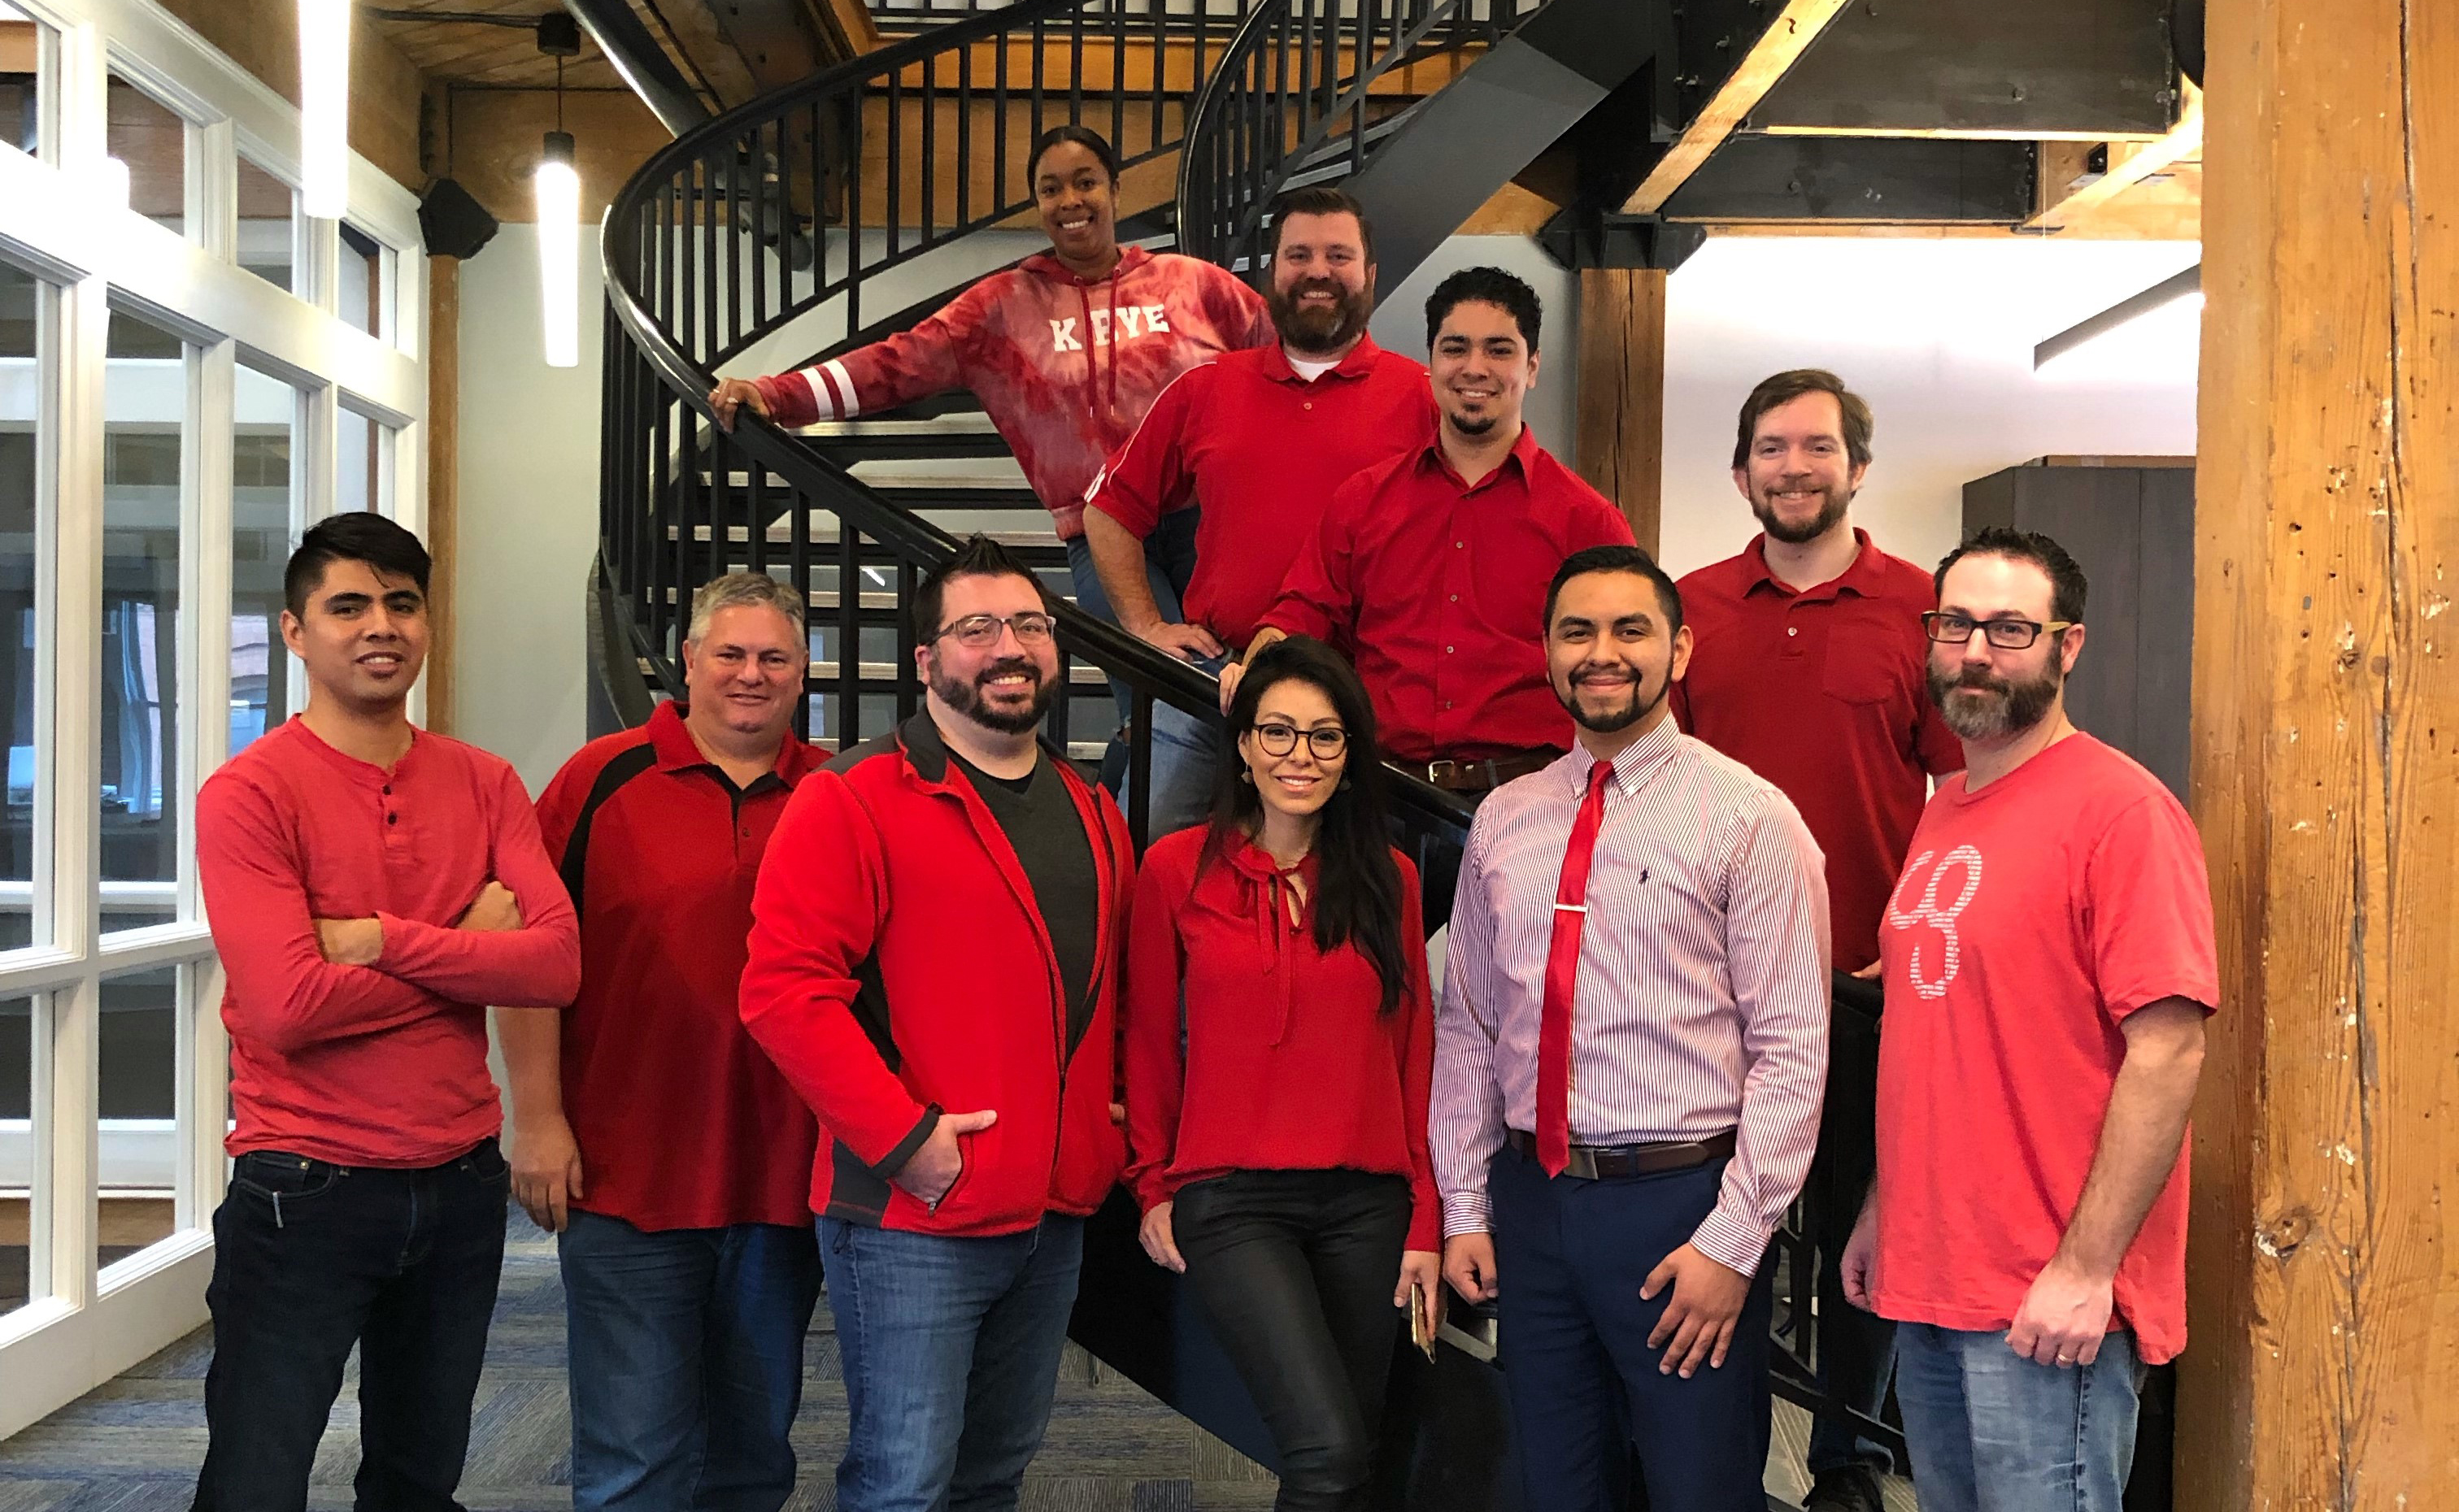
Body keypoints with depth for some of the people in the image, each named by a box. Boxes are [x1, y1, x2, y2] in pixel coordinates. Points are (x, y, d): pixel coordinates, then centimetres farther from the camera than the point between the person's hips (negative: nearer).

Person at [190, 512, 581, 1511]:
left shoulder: (484, 785, 4)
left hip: (461, 1181, 5)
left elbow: (557, 965, -9)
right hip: (305, 1188, -4)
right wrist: (466, 950, -10)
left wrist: (385, 939, -18)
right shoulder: (249, 793, -10)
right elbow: (288, 1007, -21)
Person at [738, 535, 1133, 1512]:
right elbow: (784, 989, -17)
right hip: (913, 1215, -7)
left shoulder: (1092, 815, 14)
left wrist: (1115, 1115, 10)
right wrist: (904, 1137, -19)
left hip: (1056, 1213, 7)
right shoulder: (855, 799, -9)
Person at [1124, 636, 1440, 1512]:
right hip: (1230, 1202, -3)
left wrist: (1425, 1219, 5)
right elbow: (1150, 1040, 5)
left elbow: (1412, 1052, 7)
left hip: (1365, 1205, 3)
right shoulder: (1178, 869, -1)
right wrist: (1153, 1188, 5)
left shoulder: (1387, 878, 7)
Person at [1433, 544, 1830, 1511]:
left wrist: (1731, 1242, -14)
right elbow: (1467, 1026, 12)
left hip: (1678, 1204, -4)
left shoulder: (1748, 817, -7)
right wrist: (1463, 1209, 8)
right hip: (1529, 1203, 5)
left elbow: (1792, 1050, -10)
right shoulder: (1503, 822, 8)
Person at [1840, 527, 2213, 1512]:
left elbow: (2169, 1049, -18)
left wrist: (2085, 1269, -19)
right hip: (1926, 1286, 8)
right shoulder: (1944, 812, 12)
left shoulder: (2120, 809, -12)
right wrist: (1884, 1211, 15)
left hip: (2047, 1304, -8)